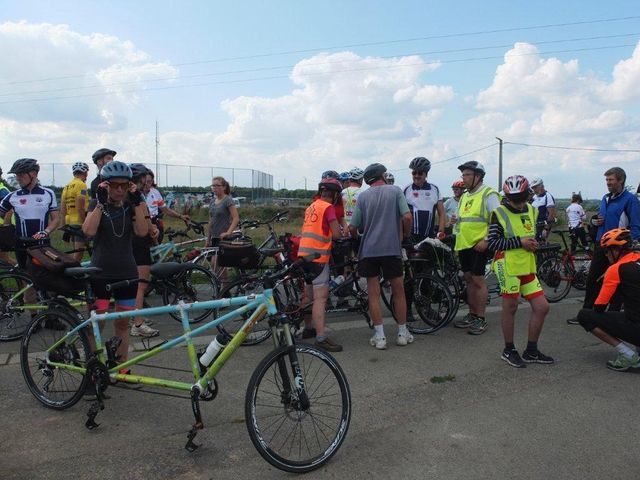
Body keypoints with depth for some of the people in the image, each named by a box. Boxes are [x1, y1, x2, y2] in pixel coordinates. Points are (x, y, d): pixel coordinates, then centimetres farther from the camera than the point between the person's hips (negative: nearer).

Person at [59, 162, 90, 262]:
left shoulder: (67, 187, 14)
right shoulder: (81, 185, -11)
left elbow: (62, 210, 14)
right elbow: (80, 208, -20)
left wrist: (63, 226, 19)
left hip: (70, 222, 9)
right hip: (80, 222, -9)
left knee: (75, 251, 18)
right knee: (79, 252, -7)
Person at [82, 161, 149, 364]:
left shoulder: (131, 205, 3)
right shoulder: (97, 204, -1)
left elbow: (142, 231, -13)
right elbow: (89, 231, -19)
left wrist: (137, 201, -17)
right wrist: (101, 201, -21)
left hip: (127, 273, 2)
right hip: (100, 272, -2)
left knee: (122, 323, 11)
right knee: (96, 323, -1)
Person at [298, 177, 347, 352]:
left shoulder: (311, 207, 17)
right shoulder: (328, 207, -8)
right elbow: (337, 234, -11)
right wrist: (343, 233, 9)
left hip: (304, 254, 9)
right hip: (318, 256, -9)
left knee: (309, 295, 19)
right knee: (321, 298, -10)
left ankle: (308, 328, 31)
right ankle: (321, 338, -12)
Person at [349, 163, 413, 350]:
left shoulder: (362, 196, 4)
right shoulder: (395, 191, 1)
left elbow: (353, 228, 2)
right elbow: (407, 217, -9)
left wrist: (355, 235, 24)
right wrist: (405, 234, 9)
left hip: (369, 250, 1)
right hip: (392, 248, 0)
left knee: (373, 294, 5)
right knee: (398, 291, 12)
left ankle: (379, 336, 6)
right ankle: (402, 333, 19)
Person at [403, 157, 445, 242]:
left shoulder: (435, 190, 9)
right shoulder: (406, 190, 2)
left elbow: (442, 214, 9)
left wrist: (440, 233, -2)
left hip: (430, 237, 2)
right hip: (410, 237, -2)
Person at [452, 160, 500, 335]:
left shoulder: (488, 195, -8)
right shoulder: (464, 197, 17)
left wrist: (486, 241, -21)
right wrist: (458, 244, 17)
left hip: (479, 246, -8)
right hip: (464, 245, 8)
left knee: (478, 280, -4)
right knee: (469, 280, 13)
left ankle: (480, 319, 5)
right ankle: (471, 315, 23)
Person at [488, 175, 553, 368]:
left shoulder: (532, 211, 12)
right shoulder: (500, 213, -8)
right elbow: (492, 243, -14)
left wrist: (533, 243, 4)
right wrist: (519, 242, -17)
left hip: (527, 268, 7)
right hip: (508, 267, -6)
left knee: (542, 307, 6)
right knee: (510, 307, 2)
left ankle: (531, 351, 21)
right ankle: (509, 350, 19)